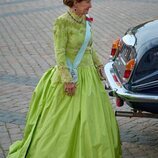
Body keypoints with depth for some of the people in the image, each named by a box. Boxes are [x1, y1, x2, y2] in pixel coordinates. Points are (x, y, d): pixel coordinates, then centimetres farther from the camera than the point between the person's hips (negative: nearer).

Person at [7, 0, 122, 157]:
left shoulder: (84, 20, 6)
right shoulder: (62, 22, -17)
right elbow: (60, 53, -18)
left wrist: (98, 64, 15)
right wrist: (67, 79, -21)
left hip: (89, 74, 8)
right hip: (71, 76, -8)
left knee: (93, 115, 14)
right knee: (67, 120, 0)